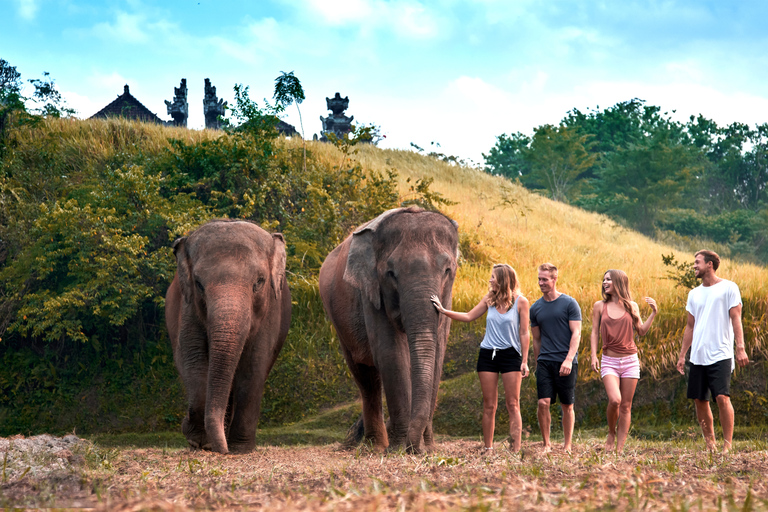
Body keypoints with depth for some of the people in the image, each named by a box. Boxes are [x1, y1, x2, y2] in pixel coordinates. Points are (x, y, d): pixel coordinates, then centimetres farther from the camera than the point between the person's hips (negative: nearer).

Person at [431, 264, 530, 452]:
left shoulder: (520, 302, -4)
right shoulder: (489, 299, 7)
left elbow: (524, 334, -3)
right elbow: (469, 317, 16)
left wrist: (524, 361, -6)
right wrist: (444, 311, 9)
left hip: (510, 355, -4)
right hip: (488, 354, 4)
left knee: (513, 405, -4)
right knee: (489, 406, 4)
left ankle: (516, 450, -5)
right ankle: (487, 448, 9)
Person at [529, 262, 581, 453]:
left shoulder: (569, 303, -2)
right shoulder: (535, 308, 10)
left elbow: (576, 333, -6)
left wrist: (569, 360, -18)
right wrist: (537, 364, 17)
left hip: (566, 363, -3)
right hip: (544, 361, 3)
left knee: (567, 406, 3)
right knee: (543, 403, -9)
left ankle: (567, 446, 14)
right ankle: (546, 444, 3)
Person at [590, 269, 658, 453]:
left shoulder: (631, 306, 6)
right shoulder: (599, 306, 5)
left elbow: (641, 331, 7)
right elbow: (595, 333, 6)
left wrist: (653, 313, -2)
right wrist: (593, 356, -4)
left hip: (630, 361, 1)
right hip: (609, 361, -1)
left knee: (626, 406, 2)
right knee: (614, 400, -21)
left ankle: (620, 447, 8)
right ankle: (611, 434, 5)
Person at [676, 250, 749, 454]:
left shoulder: (728, 288, -1)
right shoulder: (694, 294, 16)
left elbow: (736, 319, -6)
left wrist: (740, 348, -16)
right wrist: (682, 355, 15)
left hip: (720, 355, -6)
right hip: (698, 357, 6)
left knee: (722, 398, -16)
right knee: (700, 400, 5)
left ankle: (727, 445, -9)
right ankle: (710, 445, 16)